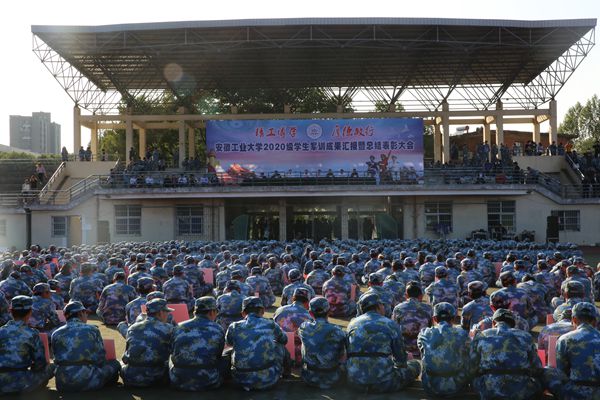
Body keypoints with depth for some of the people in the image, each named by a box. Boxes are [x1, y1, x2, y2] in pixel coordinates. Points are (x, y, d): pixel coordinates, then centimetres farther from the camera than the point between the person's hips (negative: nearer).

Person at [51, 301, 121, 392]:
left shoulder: (56, 334, 8)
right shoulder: (92, 330, 2)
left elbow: (58, 360, 16)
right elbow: (101, 358, 4)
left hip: (63, 385, 2)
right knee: (114, 363, 19)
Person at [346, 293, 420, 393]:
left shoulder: (352, 323, 9)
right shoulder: (391, 324, -1)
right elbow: (401, 361, 5)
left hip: (355, 382, 4)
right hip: (383, 383, -3)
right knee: (415, 365, 19)